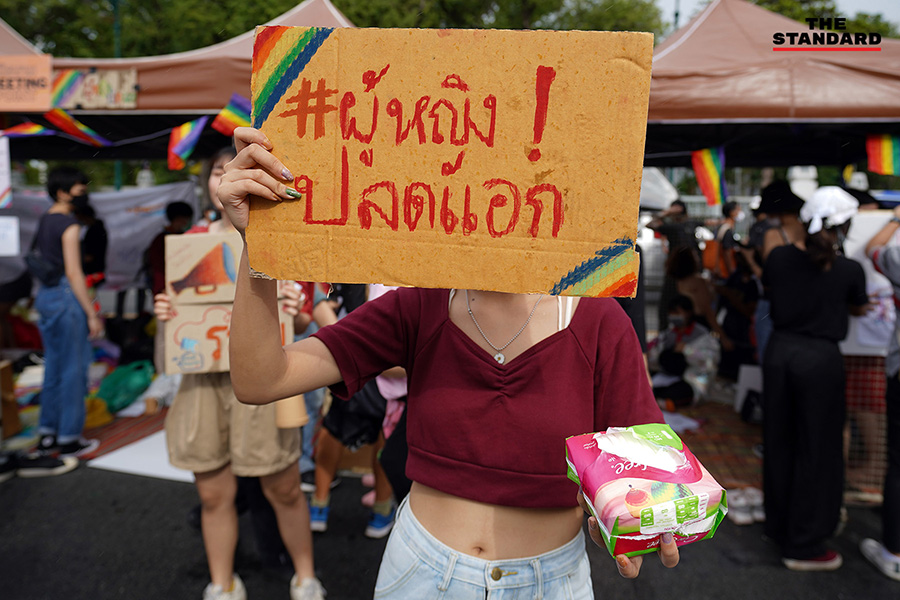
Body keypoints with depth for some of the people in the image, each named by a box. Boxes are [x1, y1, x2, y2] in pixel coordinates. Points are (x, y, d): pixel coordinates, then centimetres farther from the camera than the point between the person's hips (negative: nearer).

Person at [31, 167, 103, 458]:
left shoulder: (44, 221, 13)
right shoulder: (69, 225, -13)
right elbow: (73, 273, -18)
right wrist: (92, 314, -16)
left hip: (45, 295, 9)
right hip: (66, 296, -9)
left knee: (53, 366, 15)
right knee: (72, 369, -1)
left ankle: (47, 434, 23)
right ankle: (69, 439, 6)